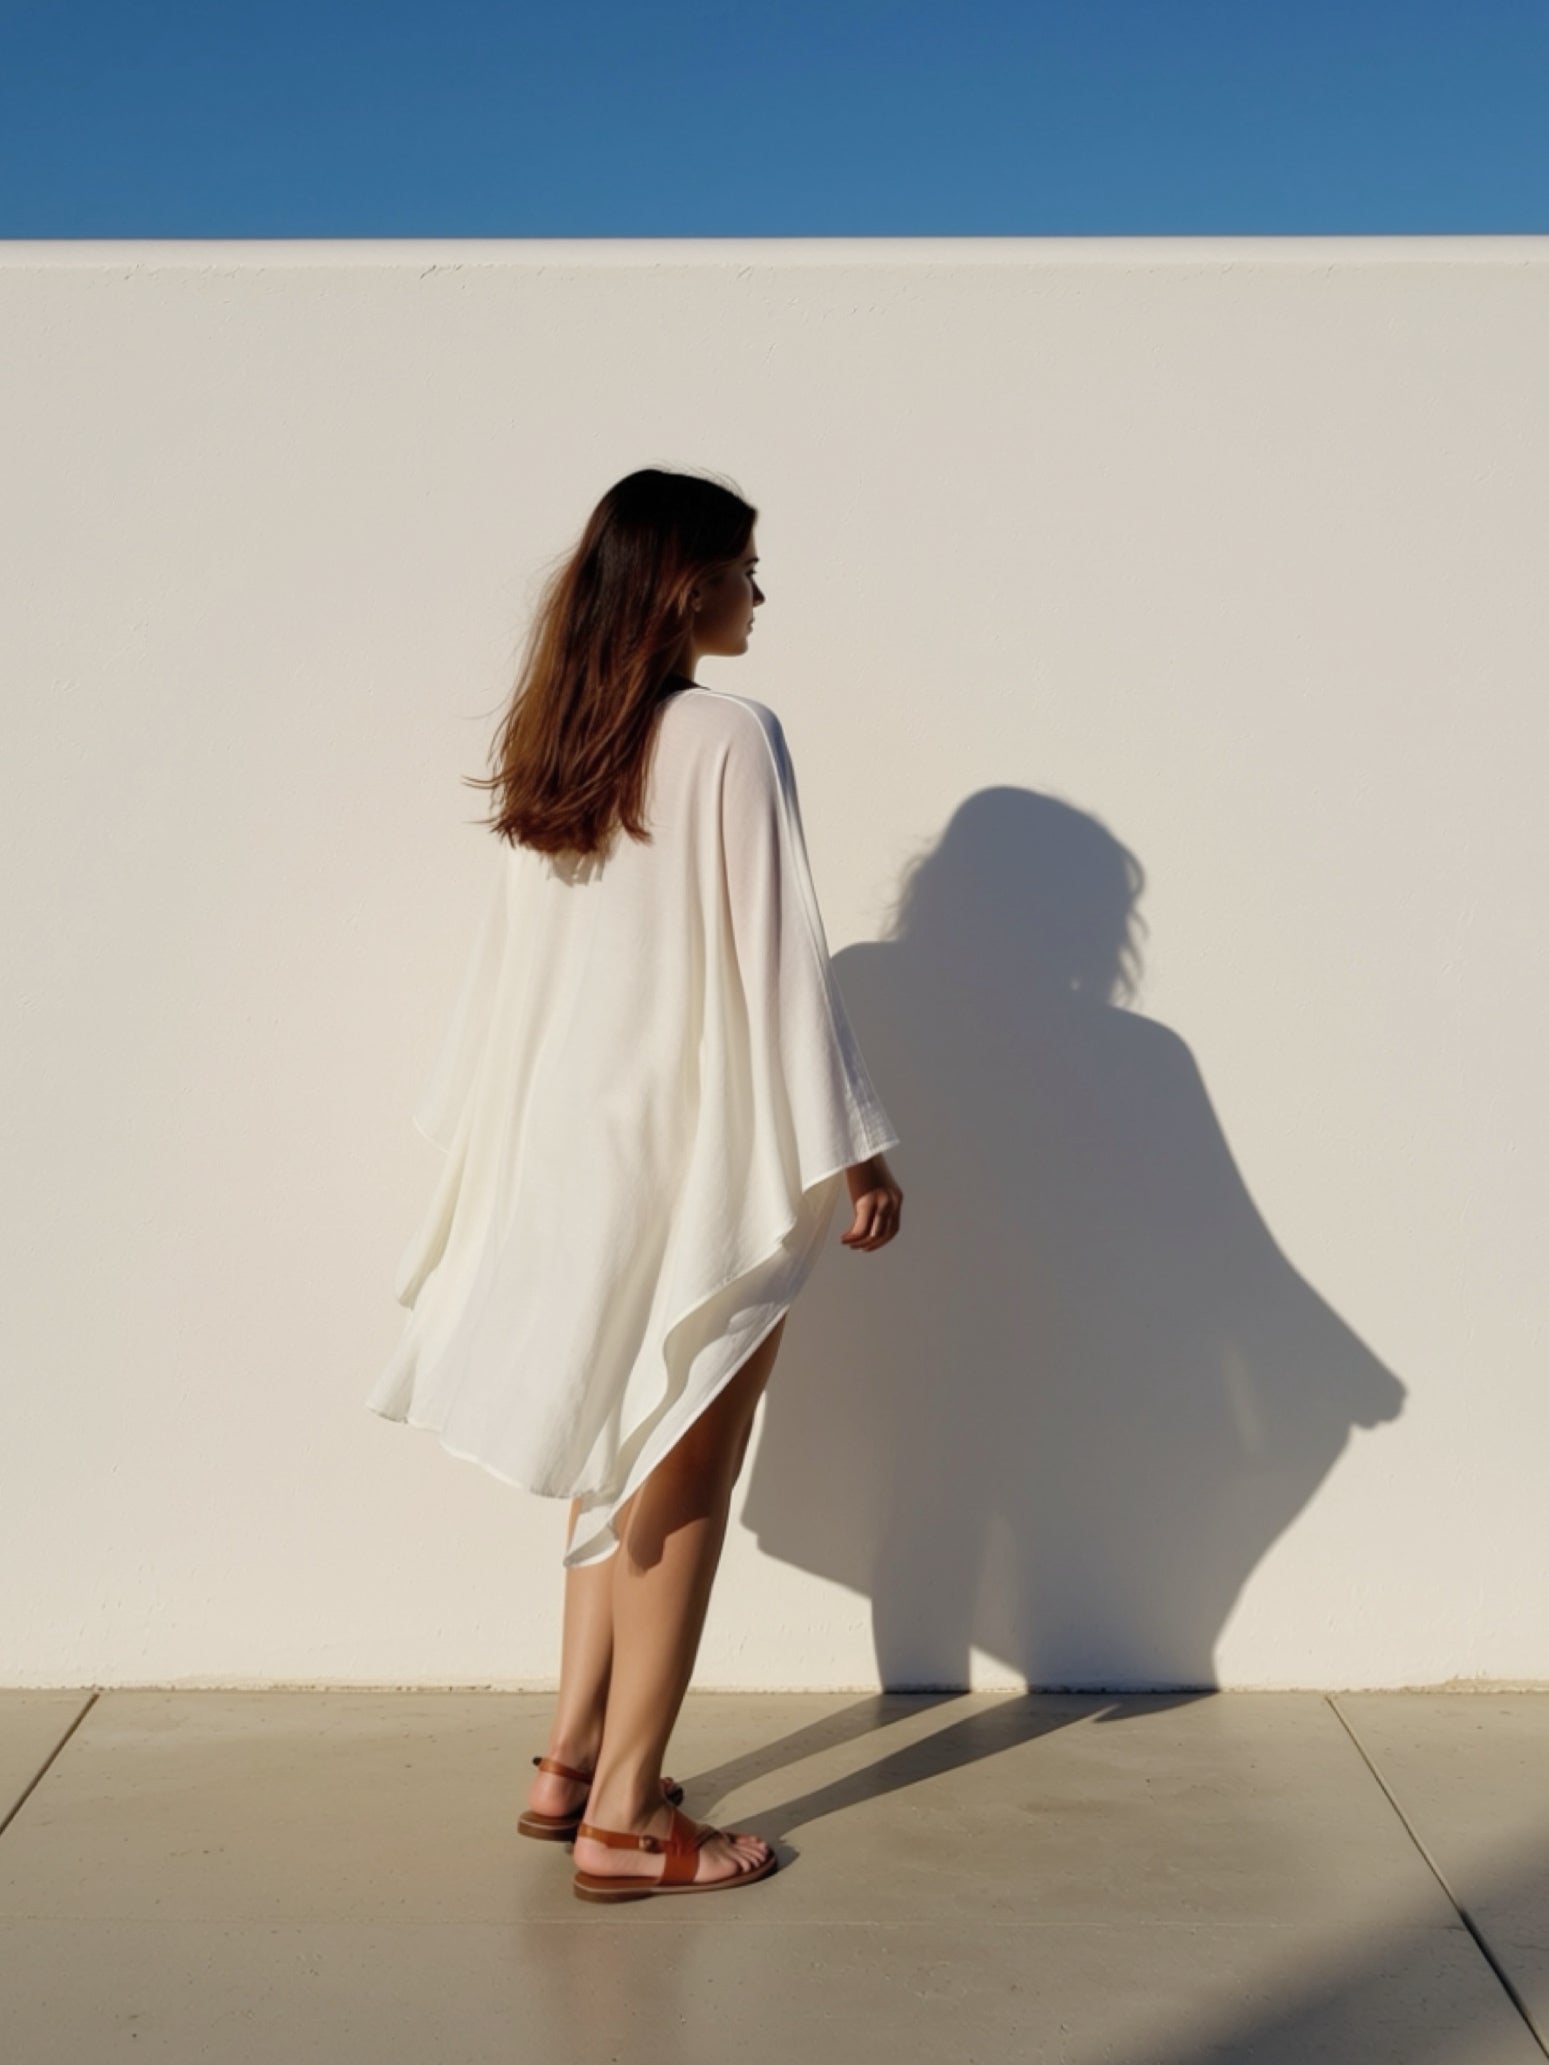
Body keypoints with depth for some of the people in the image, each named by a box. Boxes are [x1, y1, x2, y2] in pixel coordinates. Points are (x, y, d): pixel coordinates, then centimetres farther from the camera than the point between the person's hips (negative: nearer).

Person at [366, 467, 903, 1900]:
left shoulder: (556, 747, 7)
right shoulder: (730, 737, -14)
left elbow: (516, 959, 13)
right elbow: (777, 958, -15)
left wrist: (490, 1128, 22)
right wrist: (852, 1144, -9)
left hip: (575, 1150, 8)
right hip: (704, 1154, -7)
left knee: (626, 1460, 19)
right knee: (684, 1478, 2)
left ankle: (571, 1761, 26)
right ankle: (624, 1818, 10)